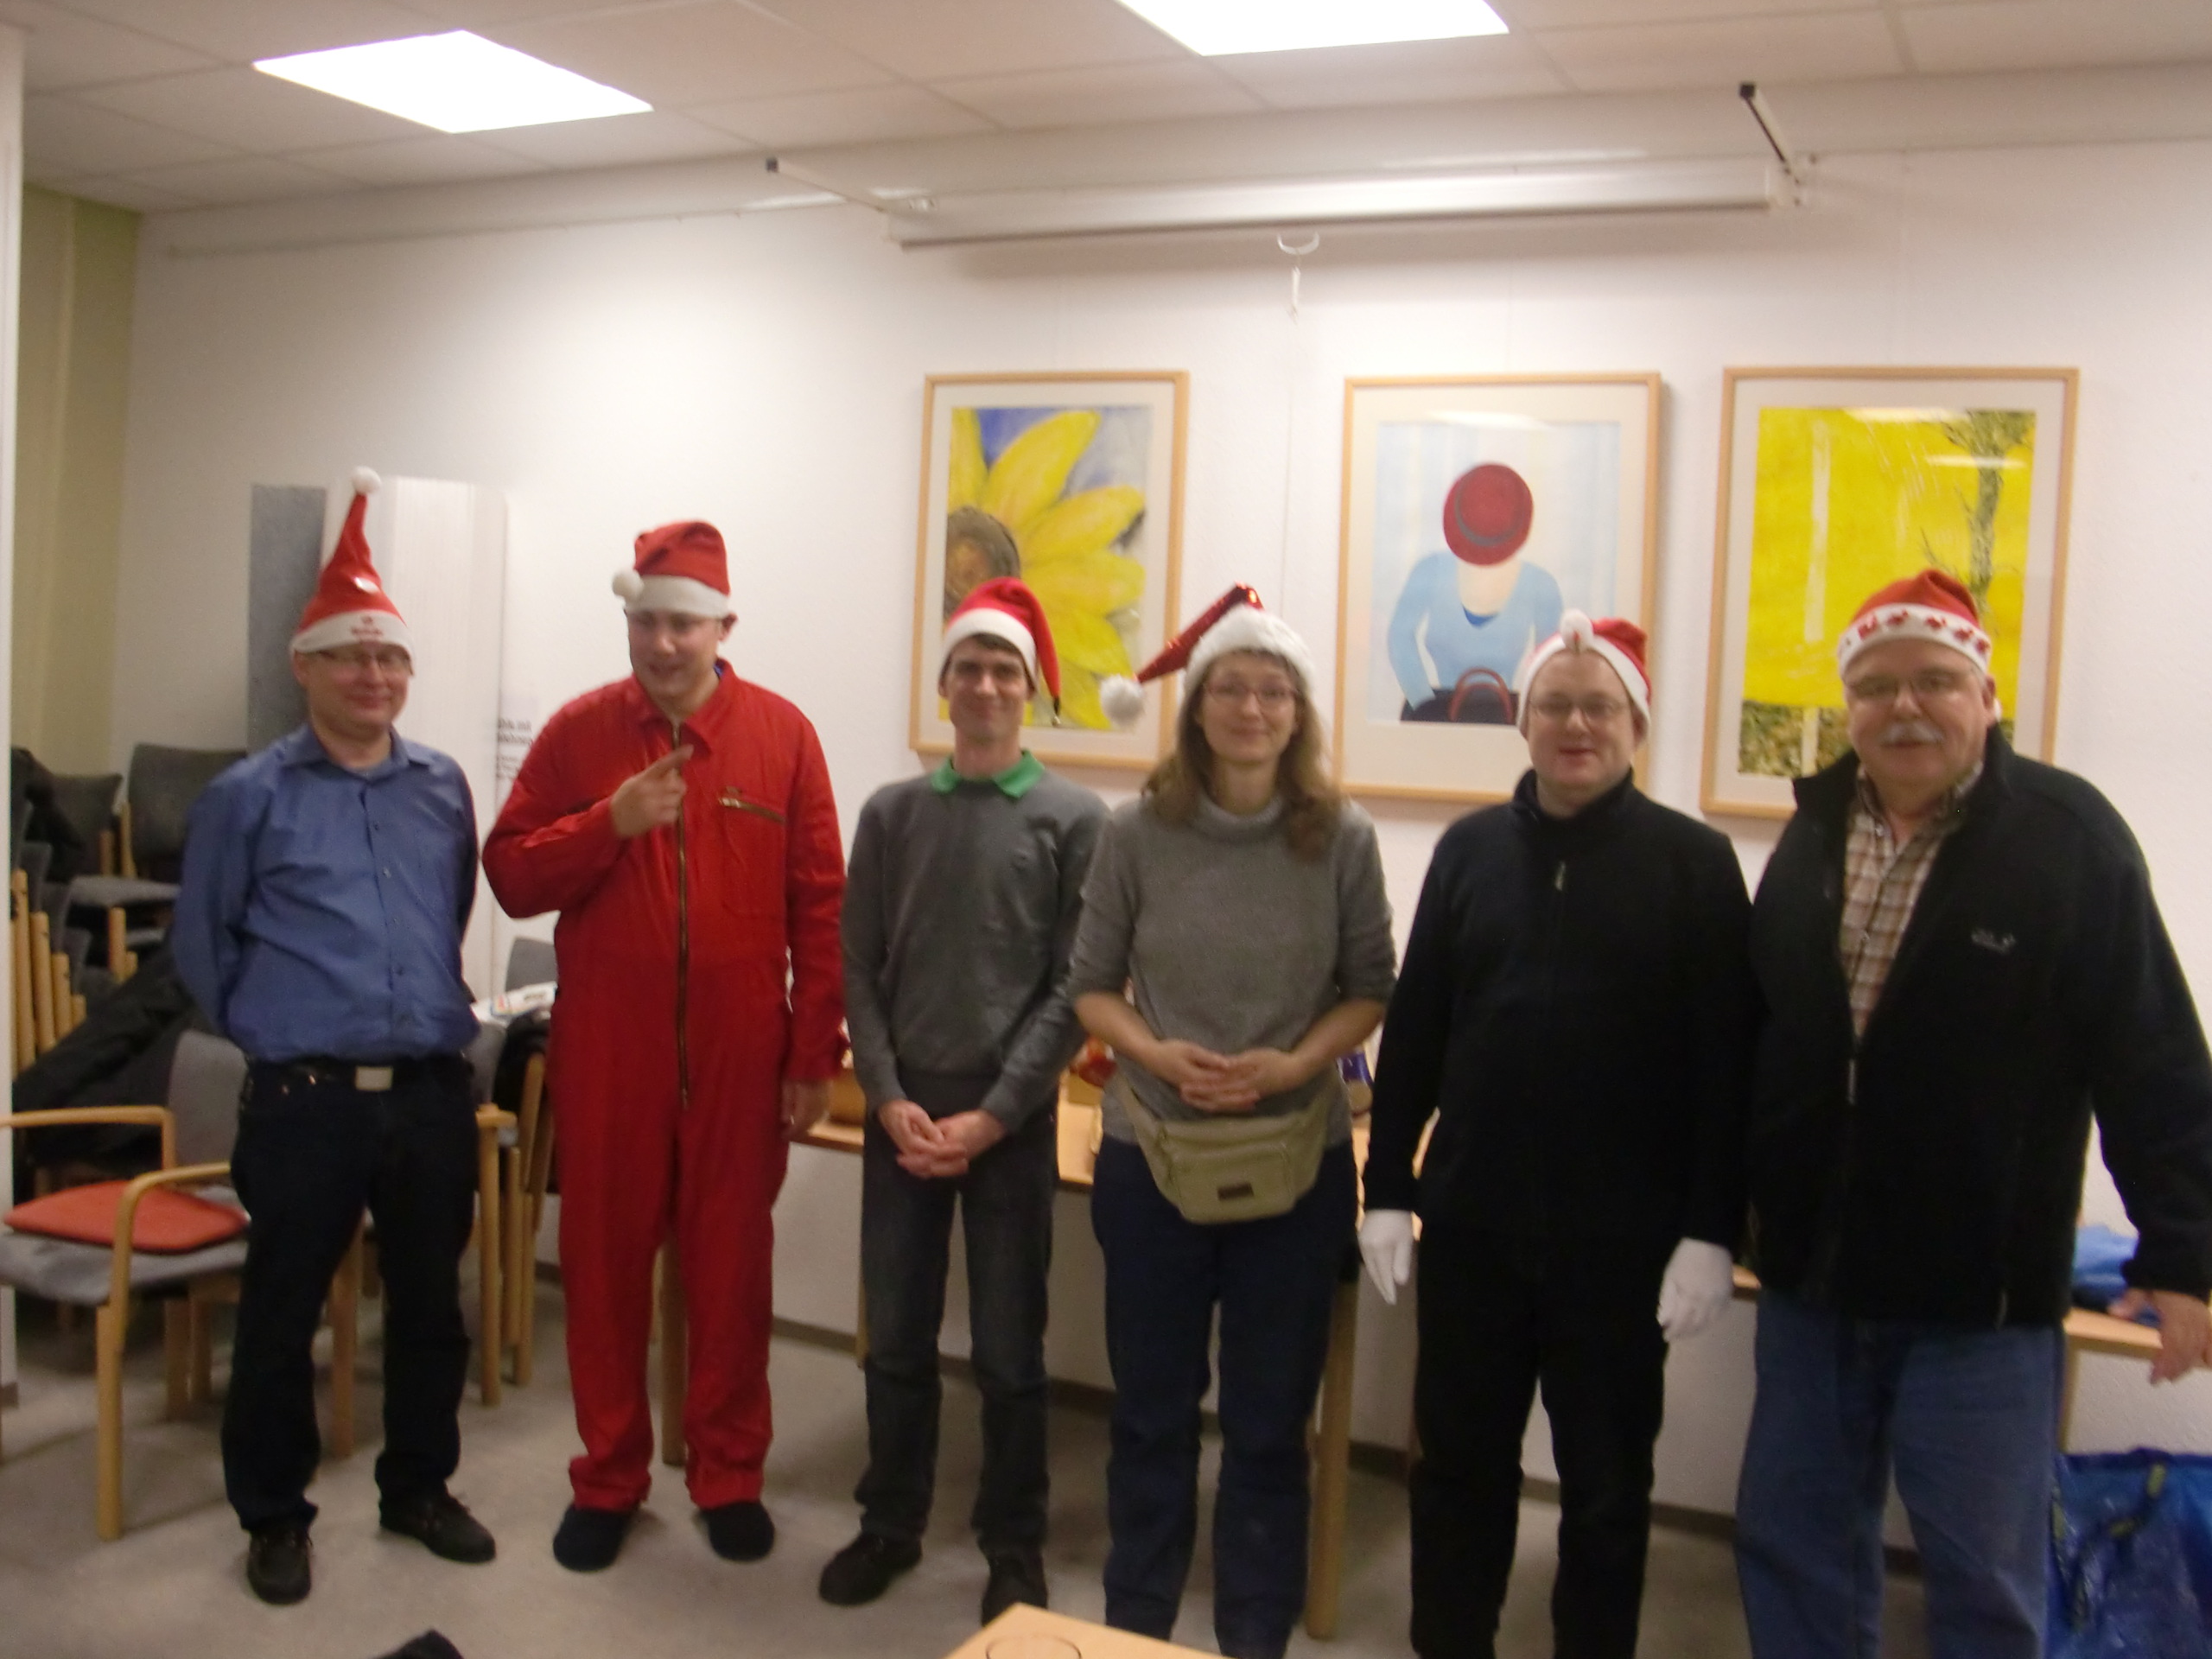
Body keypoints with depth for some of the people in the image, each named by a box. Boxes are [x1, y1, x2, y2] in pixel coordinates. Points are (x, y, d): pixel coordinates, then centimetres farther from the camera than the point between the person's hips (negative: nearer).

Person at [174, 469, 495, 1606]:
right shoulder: (248, 797, -3)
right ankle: (274, 1517, 24)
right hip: (306, 1100, -3)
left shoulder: (445, 789, 7)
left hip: (433, 1093, 3)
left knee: (431, 1303, 14)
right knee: (280, 1314, 7)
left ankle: (418, 1488, 31)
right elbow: (199, 944, 5)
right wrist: (271, 1035, 8)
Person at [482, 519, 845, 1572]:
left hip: (739, 1054, -1)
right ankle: (607, 1479, 27)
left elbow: (819, 908, 0)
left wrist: (815, 1057, -3)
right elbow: (511, 877, 1)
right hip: (606, 1053, 1)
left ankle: (728, 1475, 26)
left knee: (730, 1266, 9)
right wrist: (611, 822, -16)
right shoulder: (577, 733, 3)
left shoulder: (781, 735, 0)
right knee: (603, 1264, 9)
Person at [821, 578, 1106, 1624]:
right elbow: (859, 970, 5)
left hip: (1012, 1123, -2)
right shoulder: (890, 813, 7)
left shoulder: (1074, 820, -1)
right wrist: (890, 1097, -7)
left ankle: (1013, 1547, 23)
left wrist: (992, 1115, -11)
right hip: (901, 1116, 2)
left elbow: (1074, 988, -5)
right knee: (896, 1341, 11)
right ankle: (890, 1525, 29)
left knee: (1008, 1353, 7)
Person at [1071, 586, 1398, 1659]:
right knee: (1151, 1411, 14)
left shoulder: (1342, 839, -6)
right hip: (1151, 1154, 1)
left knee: (1269, 1420, 12)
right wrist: (1156, 1053, -16)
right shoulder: (1137, 833, -5)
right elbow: (1090, 985, 2)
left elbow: (1372, 990, 2)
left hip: (1297, 1162, 0)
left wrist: (1297, 1063, -15)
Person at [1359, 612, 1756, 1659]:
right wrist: (1387, 1189, 4)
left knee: (1606, 1489, 12)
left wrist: (1712, 1230, -10)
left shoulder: (1694, 861, -4)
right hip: (1471, 1221, 3)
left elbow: (1726, 1061, -6)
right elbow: (1413, 1029, 7)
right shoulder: (1470, 848, 5)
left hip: (1621, 1237, -2)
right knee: (1458, 1468, 14)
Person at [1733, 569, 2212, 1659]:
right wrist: (1747, 1192, 16)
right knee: (1790, 1543, 15)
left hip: (1980, 1297, -5)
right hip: (1811, 1280, 5)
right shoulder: (1814, 831, 6)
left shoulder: (2069, 837, -11)